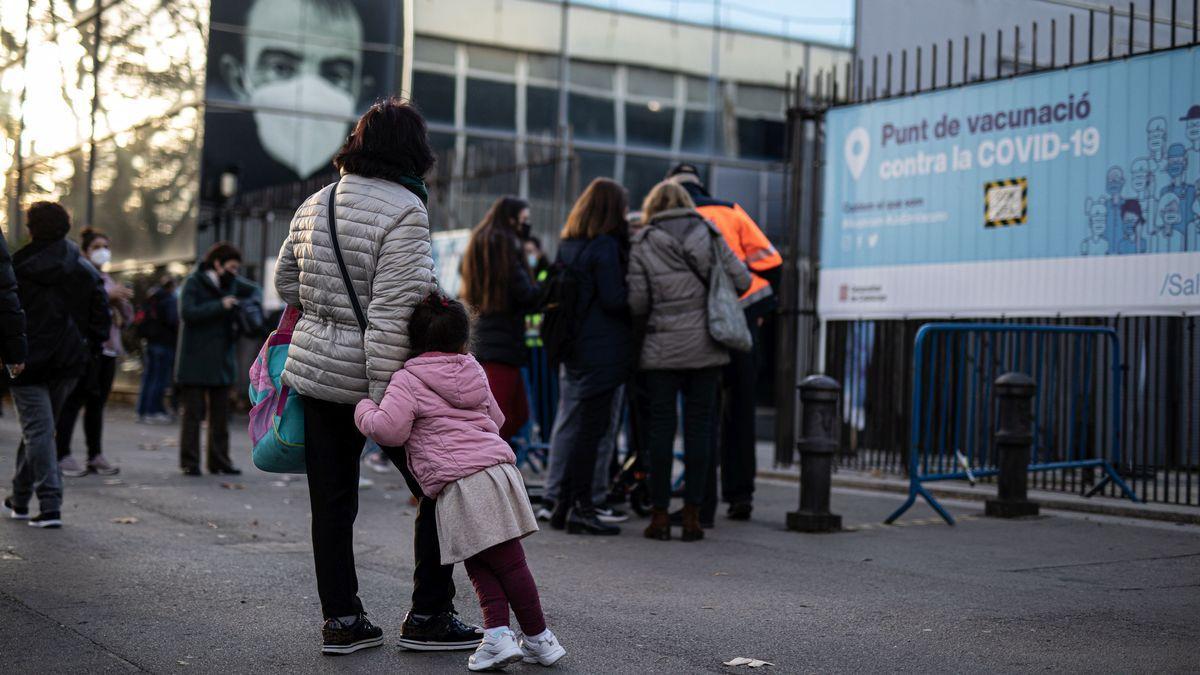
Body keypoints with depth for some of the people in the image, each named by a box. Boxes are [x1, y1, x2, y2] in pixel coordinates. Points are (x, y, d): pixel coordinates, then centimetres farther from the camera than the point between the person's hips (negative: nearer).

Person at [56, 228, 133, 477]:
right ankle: (62, 455, -7)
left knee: (97, 403, 7)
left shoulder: (108, 280, 22)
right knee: (73, 402, -8)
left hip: (108, 348, 7)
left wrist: (120, 300, 1)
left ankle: (95, 456, 8)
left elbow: (127, 317, 21)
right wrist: (105, 295, -18)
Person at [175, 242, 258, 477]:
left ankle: (219, 461, 16)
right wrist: (220, 305, -21)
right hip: (195, 361, -6)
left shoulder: (232, 283, 8)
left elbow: (254, 290, 23)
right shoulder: (194, 282, -8)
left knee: (220, 414, 10)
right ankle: (189, 462, 5)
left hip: (222, 360, 6)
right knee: (193, 413, -1)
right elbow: (187, 312, -20)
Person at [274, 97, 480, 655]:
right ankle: (427, 618, 12)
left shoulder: (314, 204, 8)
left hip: (314, 372, 7)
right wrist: (382, 401, -20)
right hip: (369, 376, -7)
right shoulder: (404, 211, -15)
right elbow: (391, 313, -21)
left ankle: (341, 621, 19)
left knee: (332, 502, 12)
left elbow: (285, 281, 20)